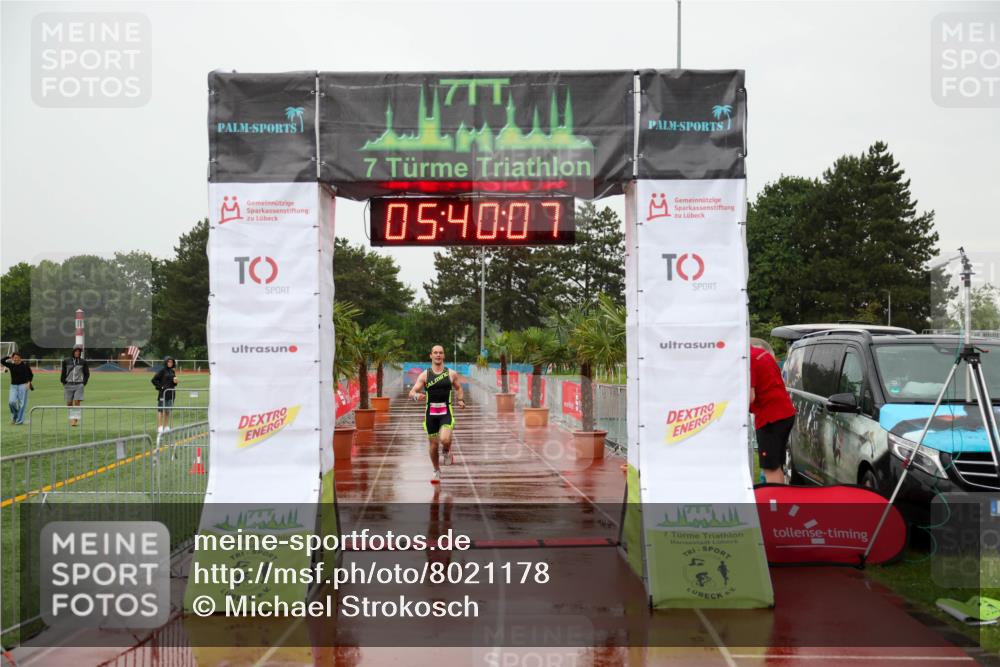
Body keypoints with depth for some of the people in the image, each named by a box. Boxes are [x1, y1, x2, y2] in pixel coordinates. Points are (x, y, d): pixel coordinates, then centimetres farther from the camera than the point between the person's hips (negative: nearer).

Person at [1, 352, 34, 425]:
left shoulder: (25, 366, -2)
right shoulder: (11, 365, 5)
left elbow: (31, 375, 4)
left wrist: (28, 382, -8)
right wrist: (9, 357, -1)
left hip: (23, 386, -3)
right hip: (13, 386, 3)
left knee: (22, 404, -4)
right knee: (12, 402, -12)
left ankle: (20, 421, 2)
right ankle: (14, 416, 14)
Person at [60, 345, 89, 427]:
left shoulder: (83, 362, 3)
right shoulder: (66, 361, 3)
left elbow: (87, 373, 11)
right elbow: (63, 372, 10)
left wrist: (84, 383, 2)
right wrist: (64, 383, 4)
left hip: (79, 385, -1)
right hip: (68, 385, 1)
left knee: (77, 402, -12)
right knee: (69, 403, 4)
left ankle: (75, 419, -13)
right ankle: (71, 418, 16)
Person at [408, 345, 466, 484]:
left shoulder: (451, 374, 2)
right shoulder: (424, 375, 0)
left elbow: (458, 389, 18)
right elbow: (411, 393, -4)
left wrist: (461, 400, -2)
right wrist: (417, 395, -27)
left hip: (446, 412, -1)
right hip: (430, 412, 1)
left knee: (445, 439, -24)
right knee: (433, 444, 7)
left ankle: (447, 452, 13)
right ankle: (436, 471, 27)